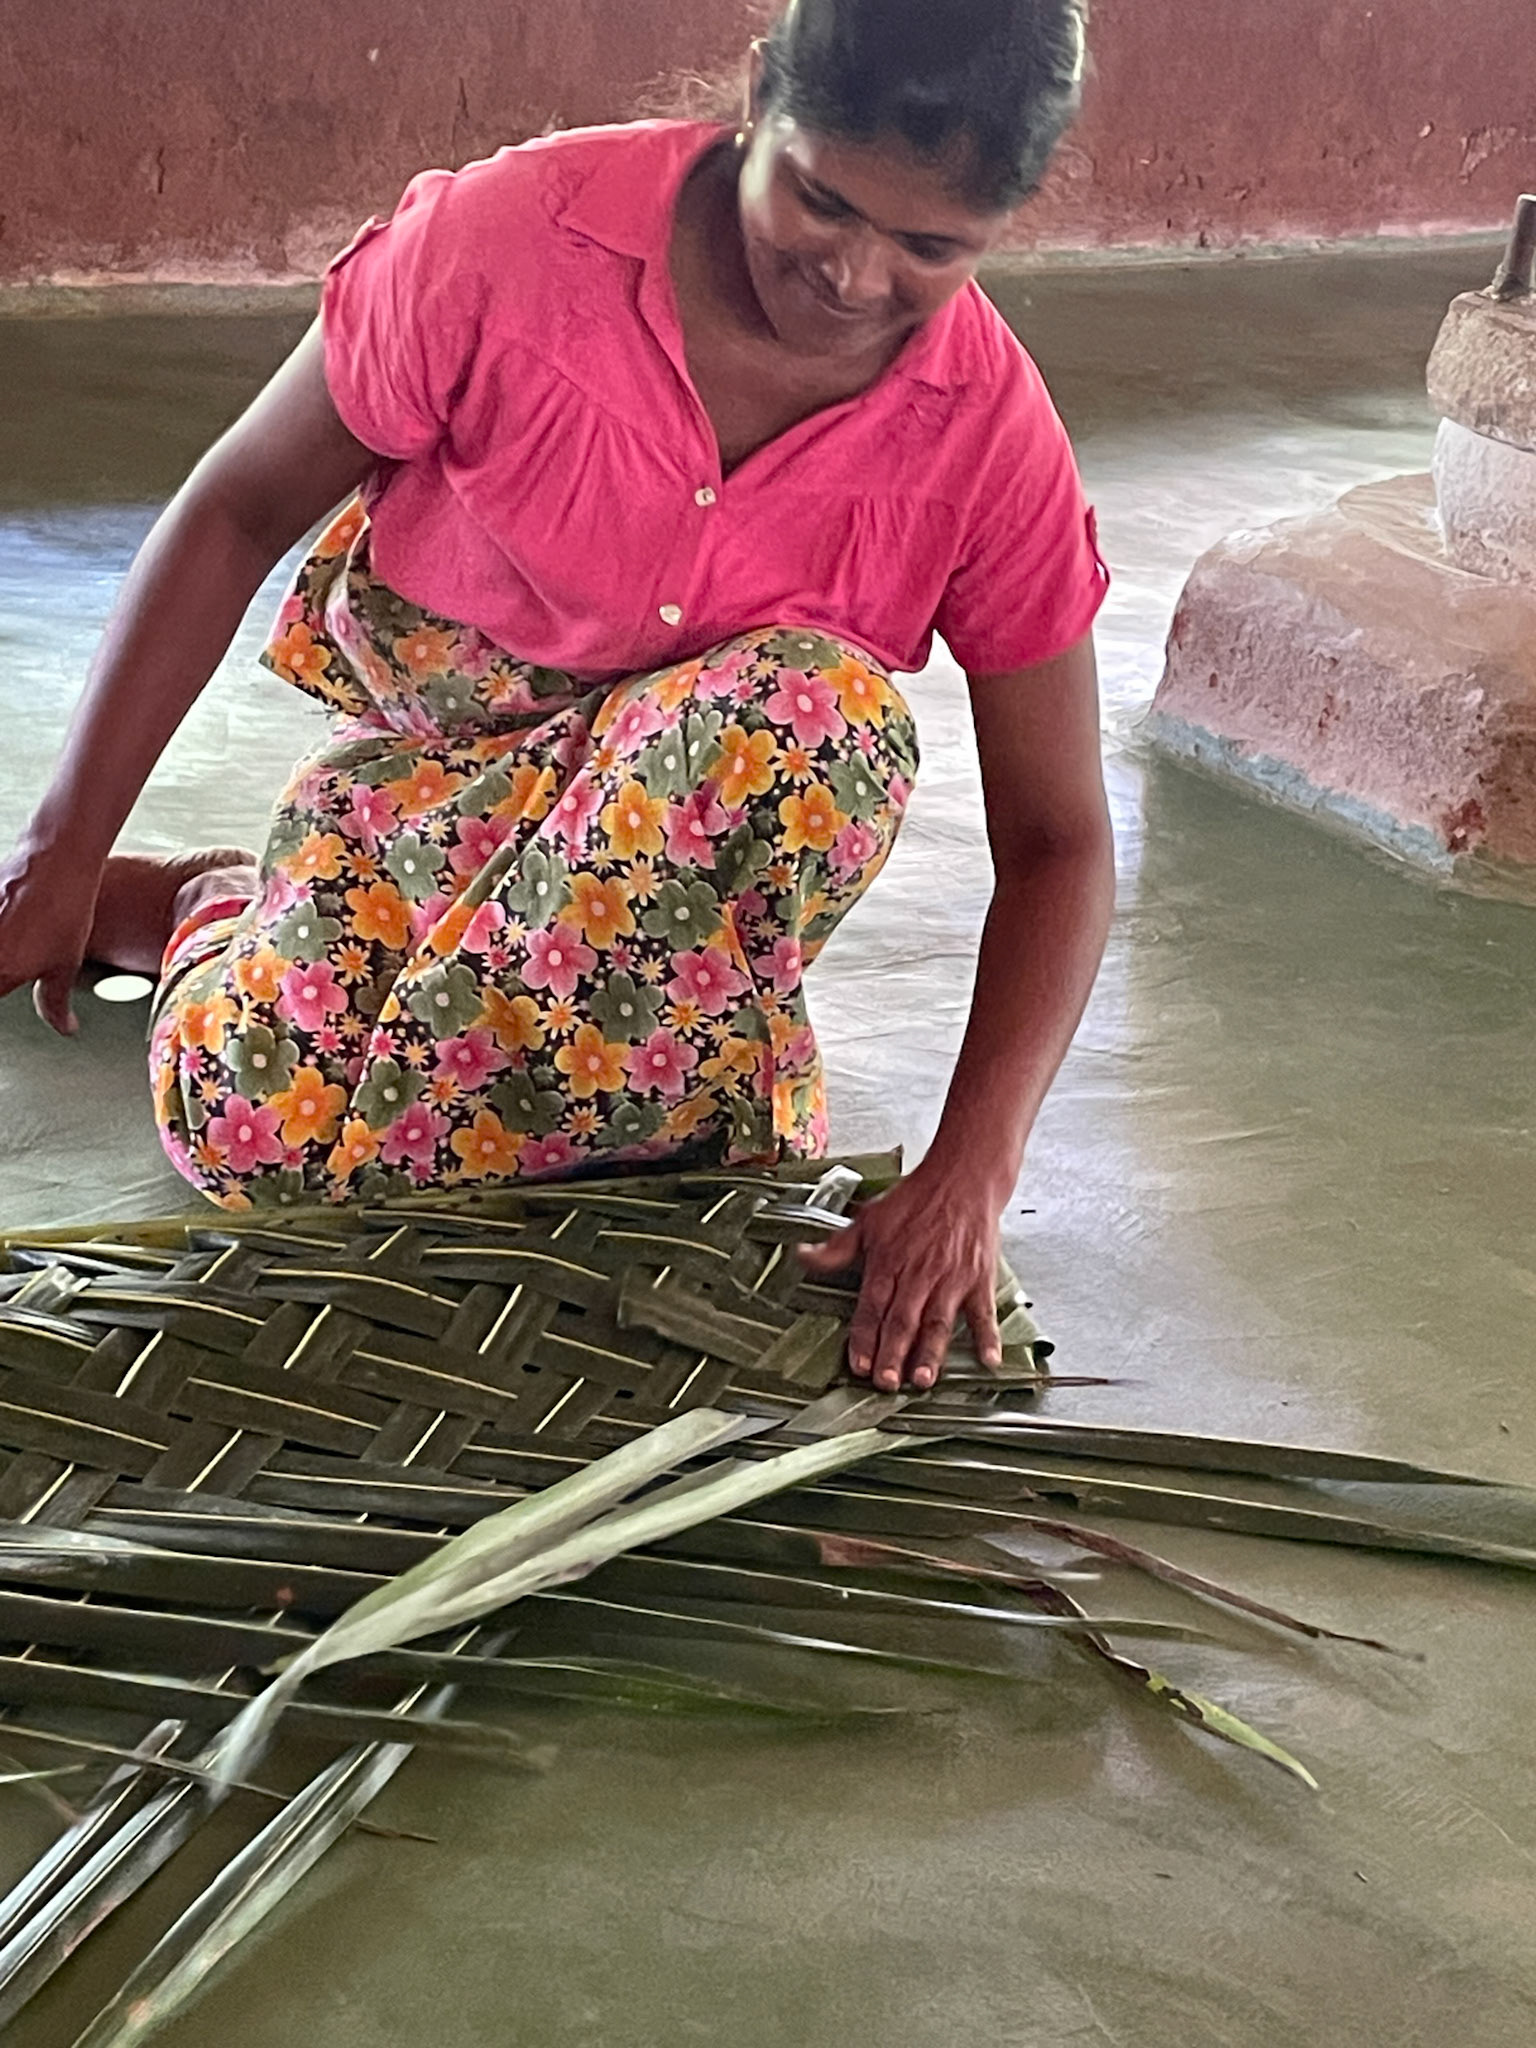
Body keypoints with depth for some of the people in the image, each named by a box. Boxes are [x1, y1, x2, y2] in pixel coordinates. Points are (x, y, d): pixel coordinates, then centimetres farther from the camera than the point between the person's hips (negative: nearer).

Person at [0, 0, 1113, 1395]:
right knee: (252, 1128, -24)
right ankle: (220, 919, 14)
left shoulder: (992, 436, -18)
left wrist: (968, 1176, -28)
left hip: (695, 814, 2)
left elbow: (1058, 839, -14)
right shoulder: (513, 236, -23)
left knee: (827, 715, -32)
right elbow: (238, 511, -11)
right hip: (438, 743, -2)